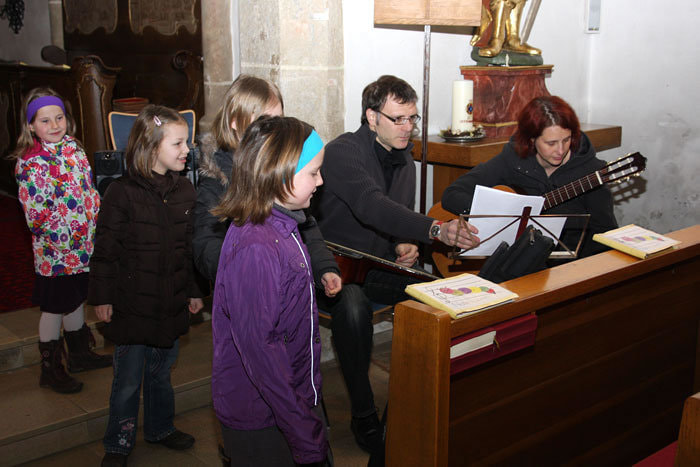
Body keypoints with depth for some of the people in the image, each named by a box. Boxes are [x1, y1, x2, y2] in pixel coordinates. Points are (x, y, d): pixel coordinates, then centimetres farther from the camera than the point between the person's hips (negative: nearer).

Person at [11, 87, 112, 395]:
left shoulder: (74, 149, 5)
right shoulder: (30, 163, -17)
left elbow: (90, 191, 13)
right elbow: (36, 215, -19)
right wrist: (69, 236, -20)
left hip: (84, 246, 7)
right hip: (54, 251, -6)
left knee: (76, 300, 21)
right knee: (54, 308, 7)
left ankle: (79, 354, 39)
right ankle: (50, 370, 22)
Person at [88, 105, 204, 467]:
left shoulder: (184, 190, 2)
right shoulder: (121, 193, -14)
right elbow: (105, 250, -9)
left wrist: (193, 290, 13)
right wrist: (102, 297, -7)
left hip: (171, 304, 4)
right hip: (132, 306, -4)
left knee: (161, 372, 20)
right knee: (128, 380, 8)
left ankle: (160, 428, 41)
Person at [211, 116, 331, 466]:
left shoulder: (281, 227, 4)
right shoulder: (256, 249, -27)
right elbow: (259, 346, -27)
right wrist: (305, 433, -23)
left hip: (296, 395, 9)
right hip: (261, 423, -9)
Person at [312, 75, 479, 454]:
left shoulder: (404, 159, 10)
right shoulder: (343, 152, -17)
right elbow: (371, 206, -36)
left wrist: (405, 243, -3)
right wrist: (436, 230, -47)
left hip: (380, 267, 7)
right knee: (353, 305, -38)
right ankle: (363, 415, -20)